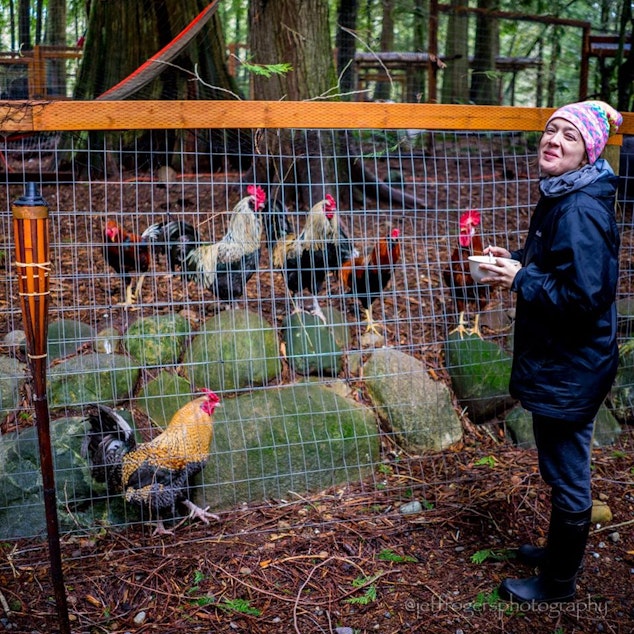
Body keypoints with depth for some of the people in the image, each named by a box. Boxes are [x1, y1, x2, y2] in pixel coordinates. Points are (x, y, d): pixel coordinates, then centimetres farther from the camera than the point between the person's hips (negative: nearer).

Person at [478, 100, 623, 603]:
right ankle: (561, 550, 43)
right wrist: (516, 261, 4)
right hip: (556, 360, 10)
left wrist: (520, 279, -20)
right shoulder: (558, 197, 7)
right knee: (563, 468, 24)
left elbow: (584, 295, -28)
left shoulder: (582, 211, -24)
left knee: (567, 473, 7)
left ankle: (558, 583, 24)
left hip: (571, 368, -10)